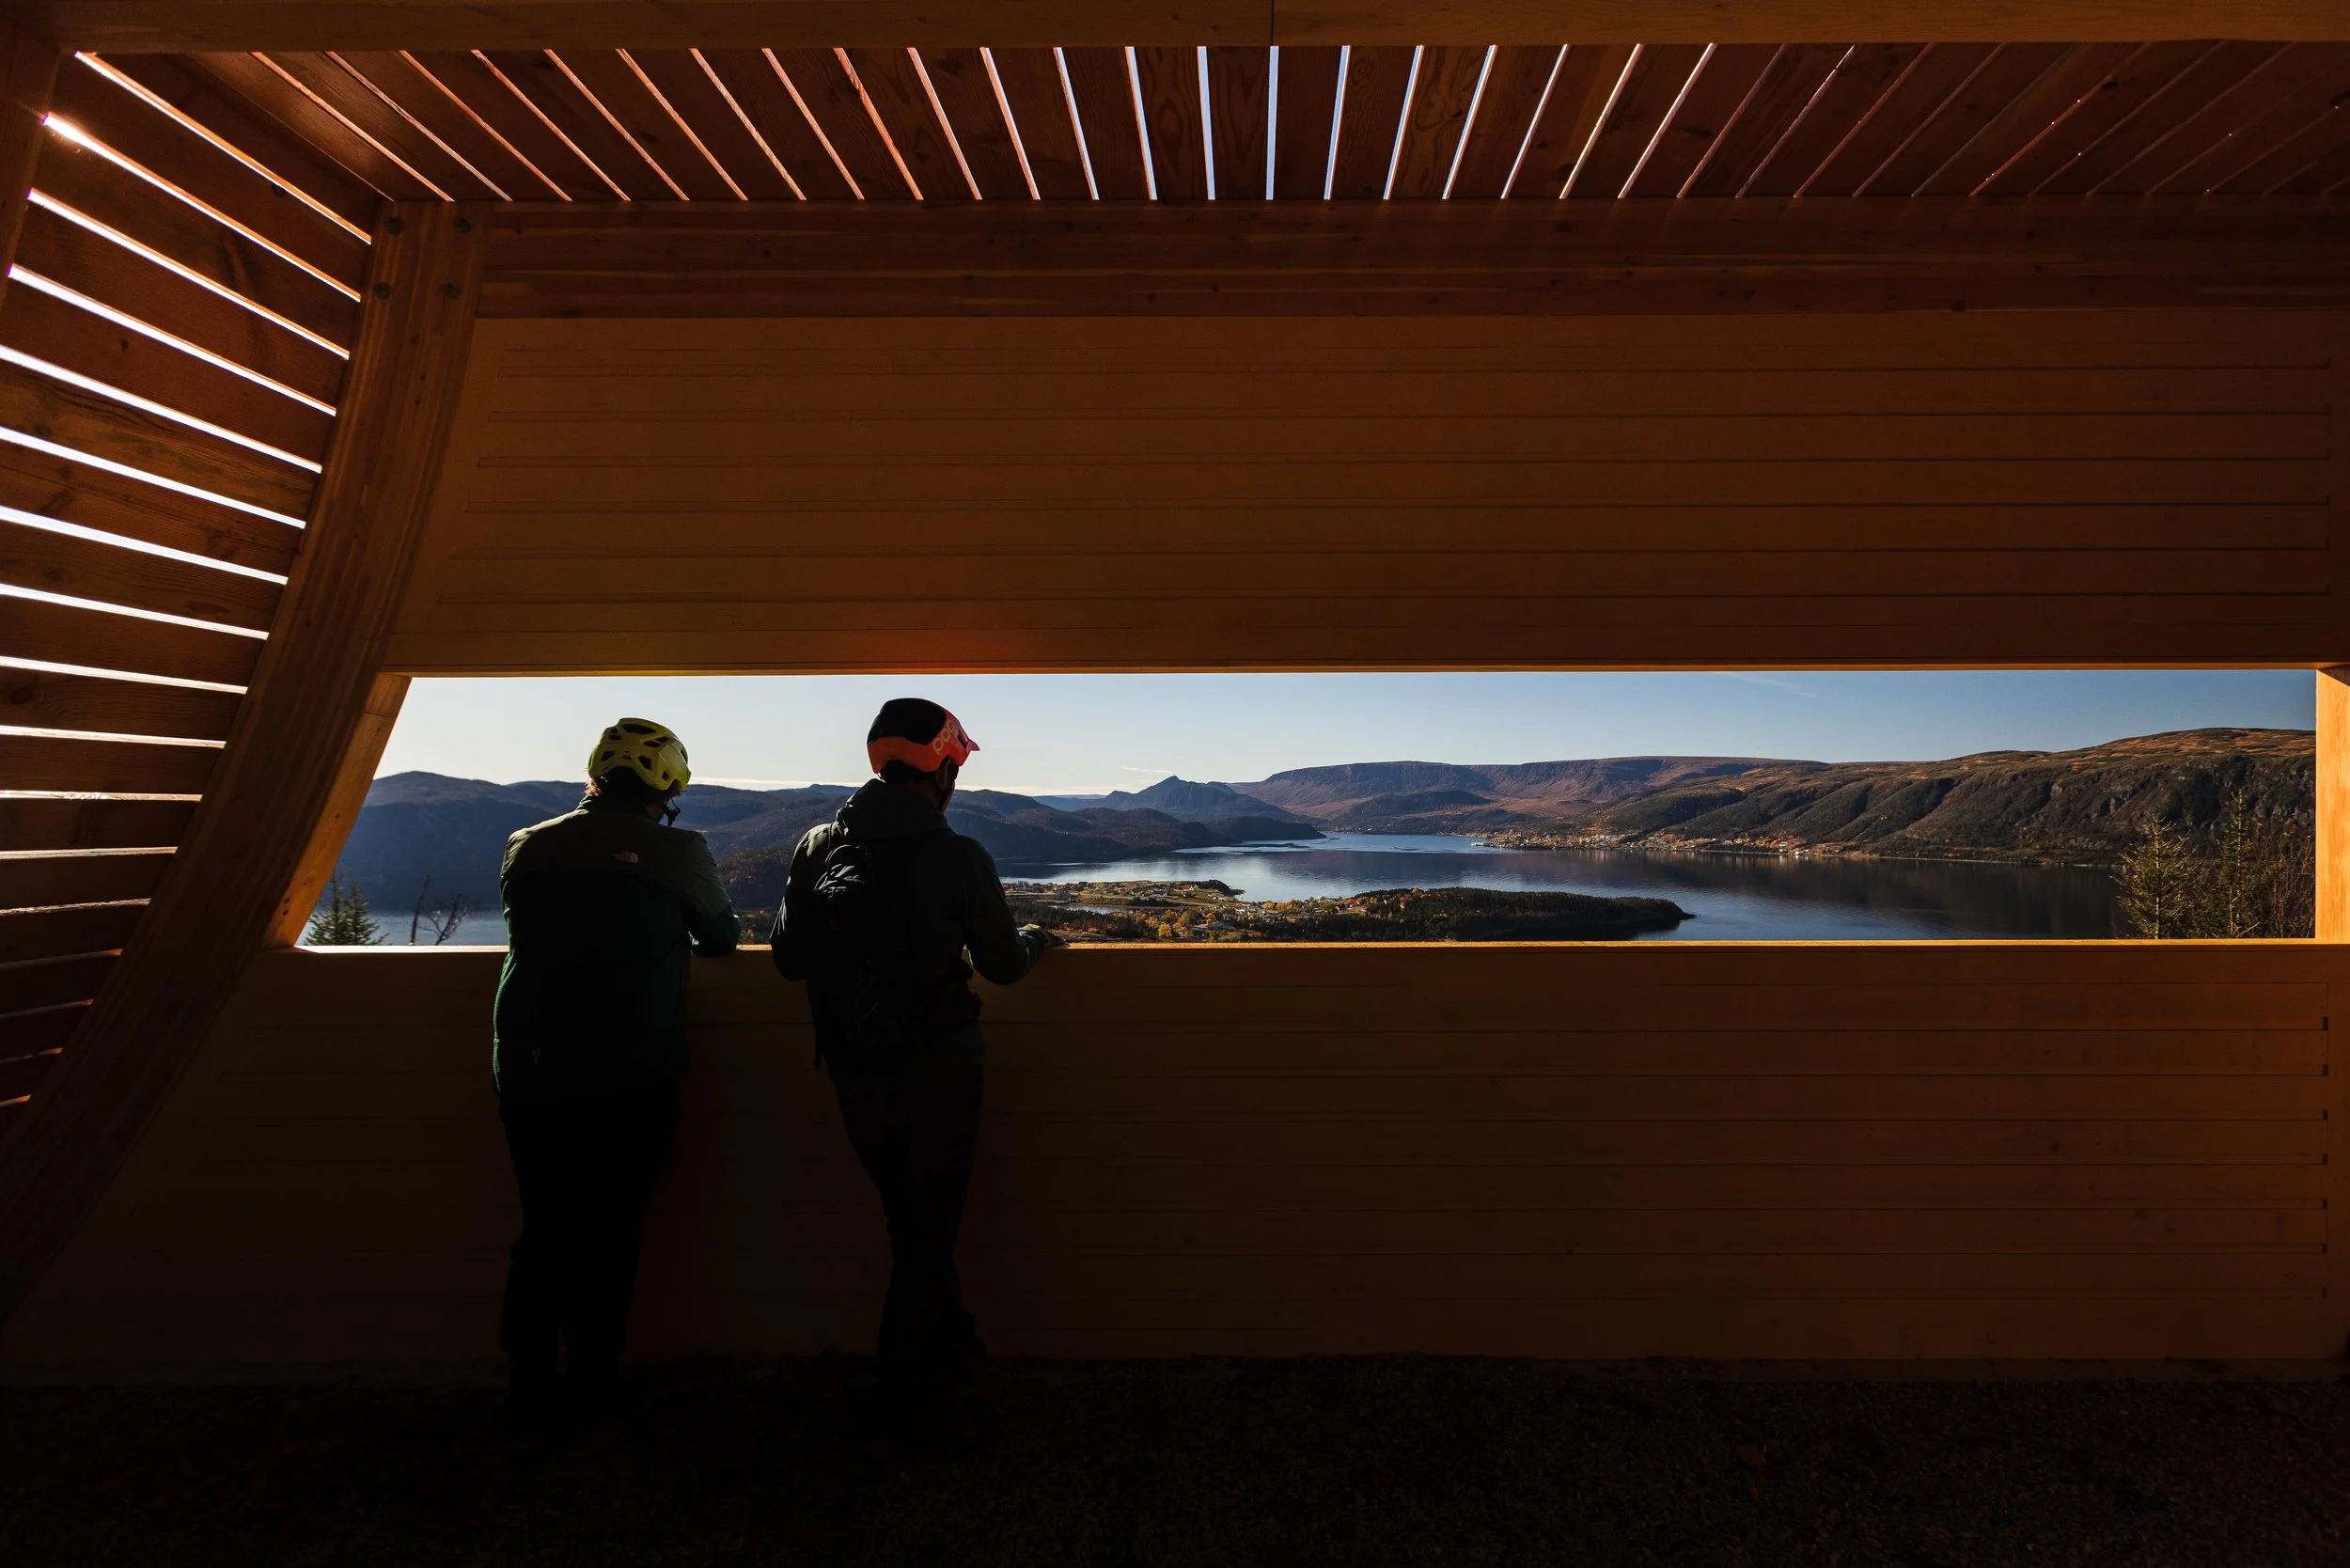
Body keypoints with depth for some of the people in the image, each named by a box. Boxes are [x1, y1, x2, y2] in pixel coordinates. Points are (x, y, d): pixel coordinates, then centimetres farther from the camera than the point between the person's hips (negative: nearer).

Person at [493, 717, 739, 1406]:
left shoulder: (526, 847, 2)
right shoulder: (678, 851, -8)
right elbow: (721, 937, 7)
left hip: (528, 1076, 4)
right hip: (630, 1083, -3)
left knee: (544, 1225, 18)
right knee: (608, 1232, 10)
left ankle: (529, 1372, 30)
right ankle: (594, 1377, 22)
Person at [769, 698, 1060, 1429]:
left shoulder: (816, 847, -4)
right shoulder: (958, 856, -16)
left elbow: (788, 960, 2)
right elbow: (1002, 964, -6)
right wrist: (1036, 939, 16)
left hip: (854, 1073, 5)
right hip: (939, 1072, -4)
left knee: (910, 1220, 23)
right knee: (929, 1226, 13)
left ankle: (951, 1346, 42)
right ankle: (912, 1396, 25)